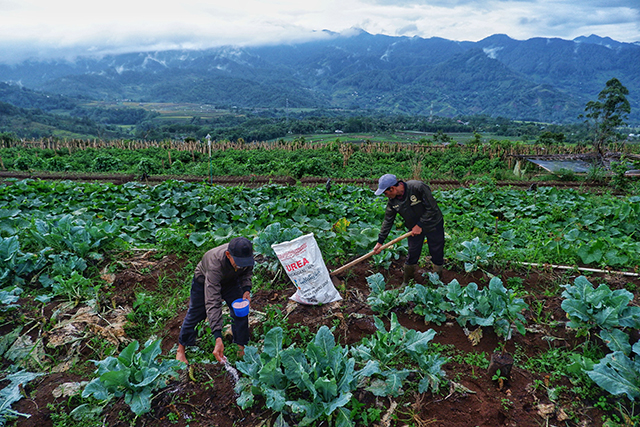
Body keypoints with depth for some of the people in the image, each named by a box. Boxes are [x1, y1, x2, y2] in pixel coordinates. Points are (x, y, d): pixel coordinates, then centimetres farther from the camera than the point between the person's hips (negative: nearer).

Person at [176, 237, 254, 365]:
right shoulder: (215, 264, -48)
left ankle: (241, 348, 16)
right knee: (196, 313, 8)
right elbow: (212, 302, -49)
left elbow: (247, 271, -6)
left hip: (231, 281, 4)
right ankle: (181, 349, 29)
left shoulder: (248, 256, -34)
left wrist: (246, 289, -25)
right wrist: (218, 338, -53)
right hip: (204, 280, -4)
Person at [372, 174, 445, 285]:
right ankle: (406, 283, 23)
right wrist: (380, 241, -3)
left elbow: (431, 209, -22)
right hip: (414, 229, 4)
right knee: (412, 256, 6)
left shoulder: (418, 187, -28)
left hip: (433, 225, -4)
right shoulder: (392, 201, -10)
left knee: (437, 255, 6)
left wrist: (420, 225, -19)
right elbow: (388, 221, -1)